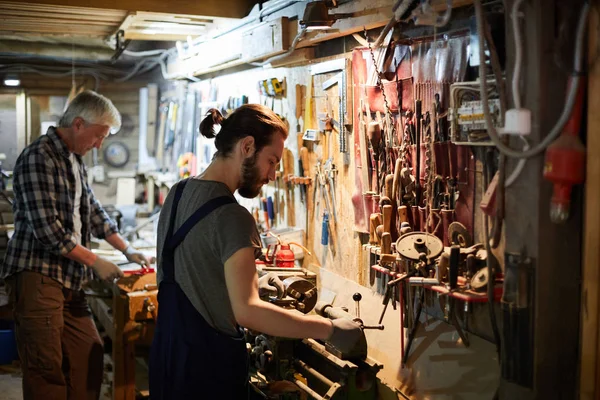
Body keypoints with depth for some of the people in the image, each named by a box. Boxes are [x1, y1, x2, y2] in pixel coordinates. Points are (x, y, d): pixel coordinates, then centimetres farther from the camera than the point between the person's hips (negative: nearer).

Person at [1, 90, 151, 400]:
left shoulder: (74, 160, 15)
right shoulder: (38, 157, -14)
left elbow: (93, 212, 25)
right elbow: (47, 229, -19)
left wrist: (127, 250, 21)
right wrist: (95, 262, -12)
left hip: (69, 278, 9)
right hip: (36, 277, -9)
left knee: (89, 353, 8)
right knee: (47, 369, -4)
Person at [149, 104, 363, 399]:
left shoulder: (179, 193, 5)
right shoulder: (231, 217, -23)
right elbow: (246, 311, -31)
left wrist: (248, 283, 14)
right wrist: (329, 329, -25)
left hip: (167, 349, 8)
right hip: (208, 362, -8)